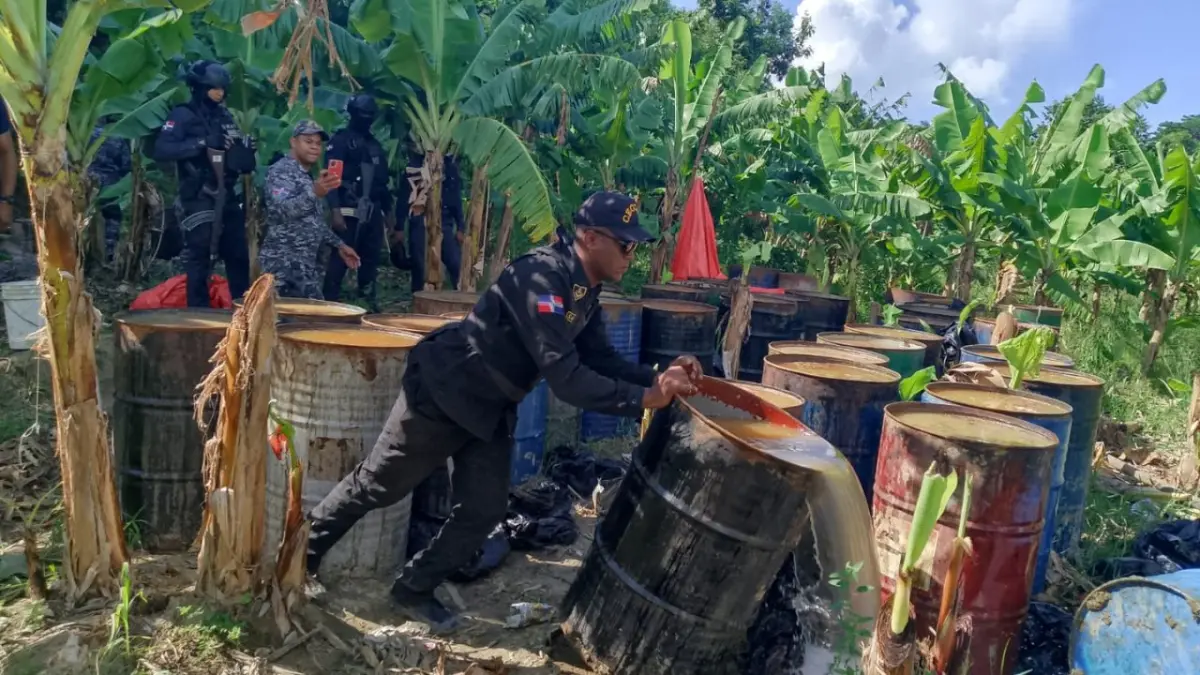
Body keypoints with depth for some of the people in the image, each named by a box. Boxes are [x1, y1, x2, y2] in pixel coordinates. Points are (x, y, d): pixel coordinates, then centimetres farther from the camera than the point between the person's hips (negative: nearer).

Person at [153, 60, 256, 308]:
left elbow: (238, 156, 19)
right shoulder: (183, 115, -5)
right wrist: (202, 143, -23)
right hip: (198, 199, -7)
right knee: (199, 259, -3)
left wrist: (246, 150, -3)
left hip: (227, 197, 7)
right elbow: (161, 150, -17)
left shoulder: (225, 116, 14)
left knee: (239, 256, 12)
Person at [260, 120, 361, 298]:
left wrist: (339, 245, 21)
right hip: (285, 263, -9)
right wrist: (314, 193, -42)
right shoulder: (281, 170, -9)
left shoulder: (308, 176, 19)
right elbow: (283, 210, -27)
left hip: (306, 263, 9)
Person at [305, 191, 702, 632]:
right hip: (444, 392, -8)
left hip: (492, 408, 8)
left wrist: (658, 377, -12)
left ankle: (414, 591, 27)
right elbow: (563, 375, -34)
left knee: (484, 511, 7)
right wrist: (644, 399, -33)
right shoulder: (543, 275, -29)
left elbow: (600, 361, 4)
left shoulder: (586, 291, 1)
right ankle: (301, 555, 33)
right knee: (375, 486, 9)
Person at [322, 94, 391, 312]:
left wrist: (388, 211, 16)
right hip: (349, 211, -7)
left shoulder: (375, 145, 20)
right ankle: (330, 300, -5)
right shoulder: (340, 140, -2)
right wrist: (335, 211, -20)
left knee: (371, 259, 9)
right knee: (340, 259, -9)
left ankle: (369, 300, 16)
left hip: (373, 212, 7)